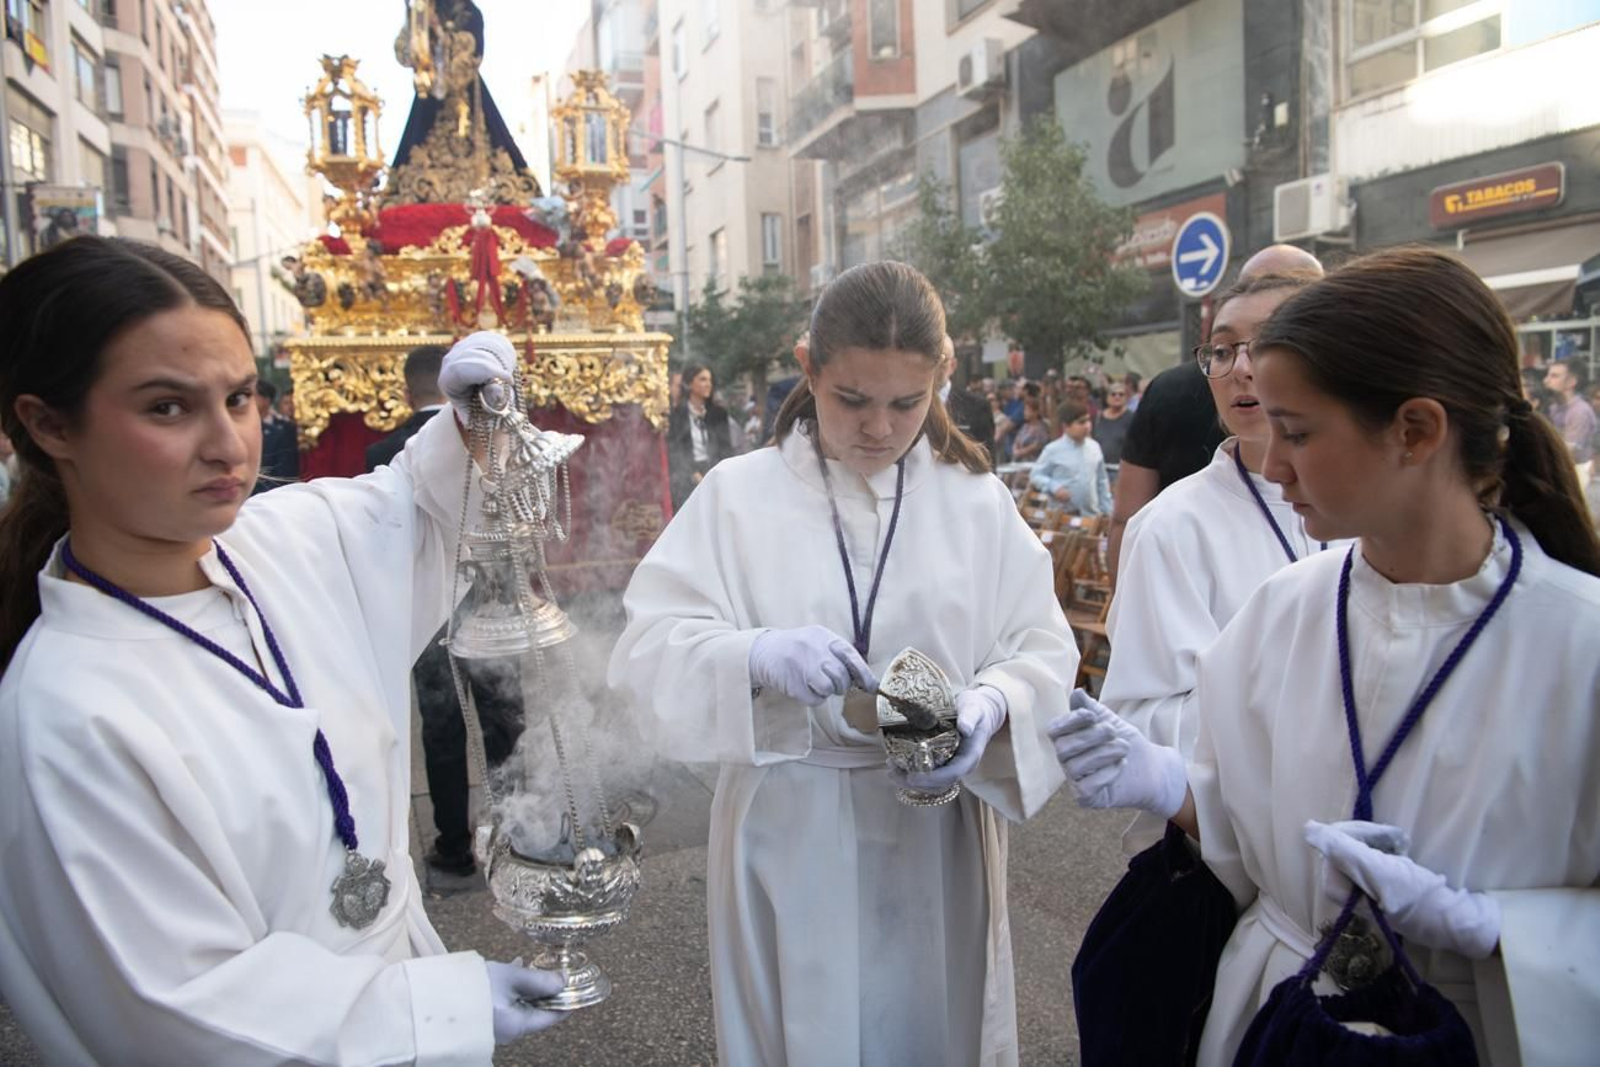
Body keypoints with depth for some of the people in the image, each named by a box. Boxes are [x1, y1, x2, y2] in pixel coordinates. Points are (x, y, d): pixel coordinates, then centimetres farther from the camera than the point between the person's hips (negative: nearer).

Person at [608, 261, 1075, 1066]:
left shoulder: (978, 499, 1)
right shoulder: (737, 492, -5)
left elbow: (1042, 649, -1)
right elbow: (650, 648, -11)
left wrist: (990, 704, -23)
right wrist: (756, 656, -30)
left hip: (936, 839, 2)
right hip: (787, 835, -1)